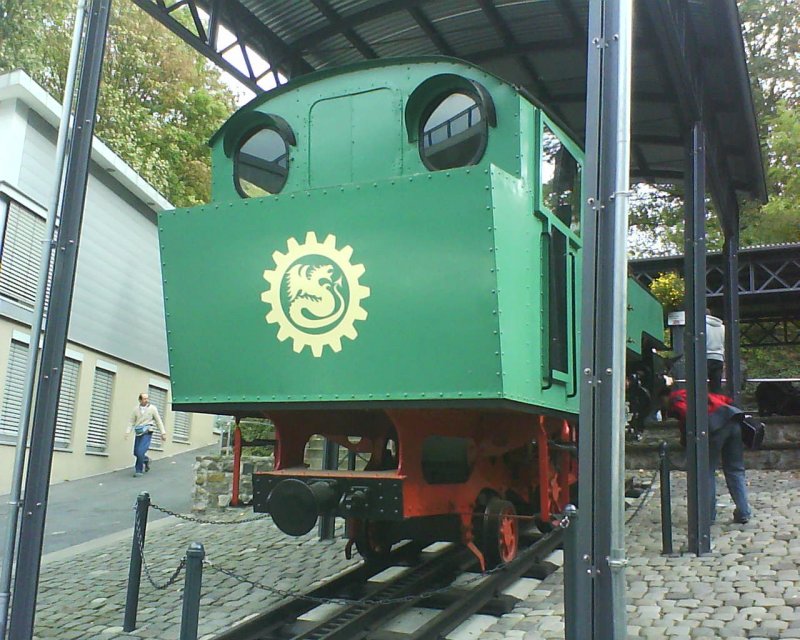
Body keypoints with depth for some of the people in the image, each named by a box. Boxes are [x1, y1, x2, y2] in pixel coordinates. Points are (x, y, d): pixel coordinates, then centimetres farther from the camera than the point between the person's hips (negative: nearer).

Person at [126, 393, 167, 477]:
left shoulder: (152, 408, -3)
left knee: (140, 451, -16)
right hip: (138, 433, 4)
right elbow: (132, 422, 6)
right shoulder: (136, 410, 4)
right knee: (136, 453, 8)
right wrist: (127, 432, -7)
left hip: (147, 433, -4)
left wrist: (163, 433, 0)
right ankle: (146, 460, 39)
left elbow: (158, 421, 1)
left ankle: (139, 471, 0)